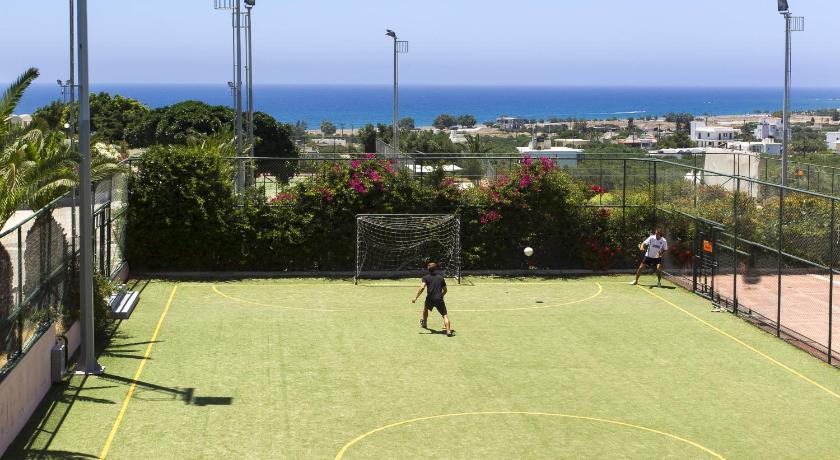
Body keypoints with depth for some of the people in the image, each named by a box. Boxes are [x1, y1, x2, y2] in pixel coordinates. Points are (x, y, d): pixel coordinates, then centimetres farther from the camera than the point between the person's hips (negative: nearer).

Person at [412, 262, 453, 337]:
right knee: (445, 315, -2)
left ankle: (424, 323, 51)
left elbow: (422, 287, -11)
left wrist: (416, 297, -10)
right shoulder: (441, 277, 12)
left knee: (425, 308, 33)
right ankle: (448, 330, -21)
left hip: (430, 299, 0)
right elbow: (445, 290, 16)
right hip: (439, 300, 0)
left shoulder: (426, 277, 4)